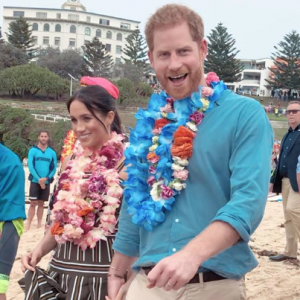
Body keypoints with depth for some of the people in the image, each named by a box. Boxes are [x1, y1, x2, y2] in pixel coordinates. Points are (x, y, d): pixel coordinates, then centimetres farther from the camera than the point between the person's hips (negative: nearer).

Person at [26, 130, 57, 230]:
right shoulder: (33, 150, -1)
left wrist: (47, 178, -12)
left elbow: (54, 168, 5)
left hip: (46, 182, 2)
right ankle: (28, 225, -2)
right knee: (33, 203, -5)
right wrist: (38, 179, -17)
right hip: (35, 181, -2)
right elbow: (30, 166, -8)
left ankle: (39, 224, 14)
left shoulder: (52, 153, 6)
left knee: (41, 203, 9)